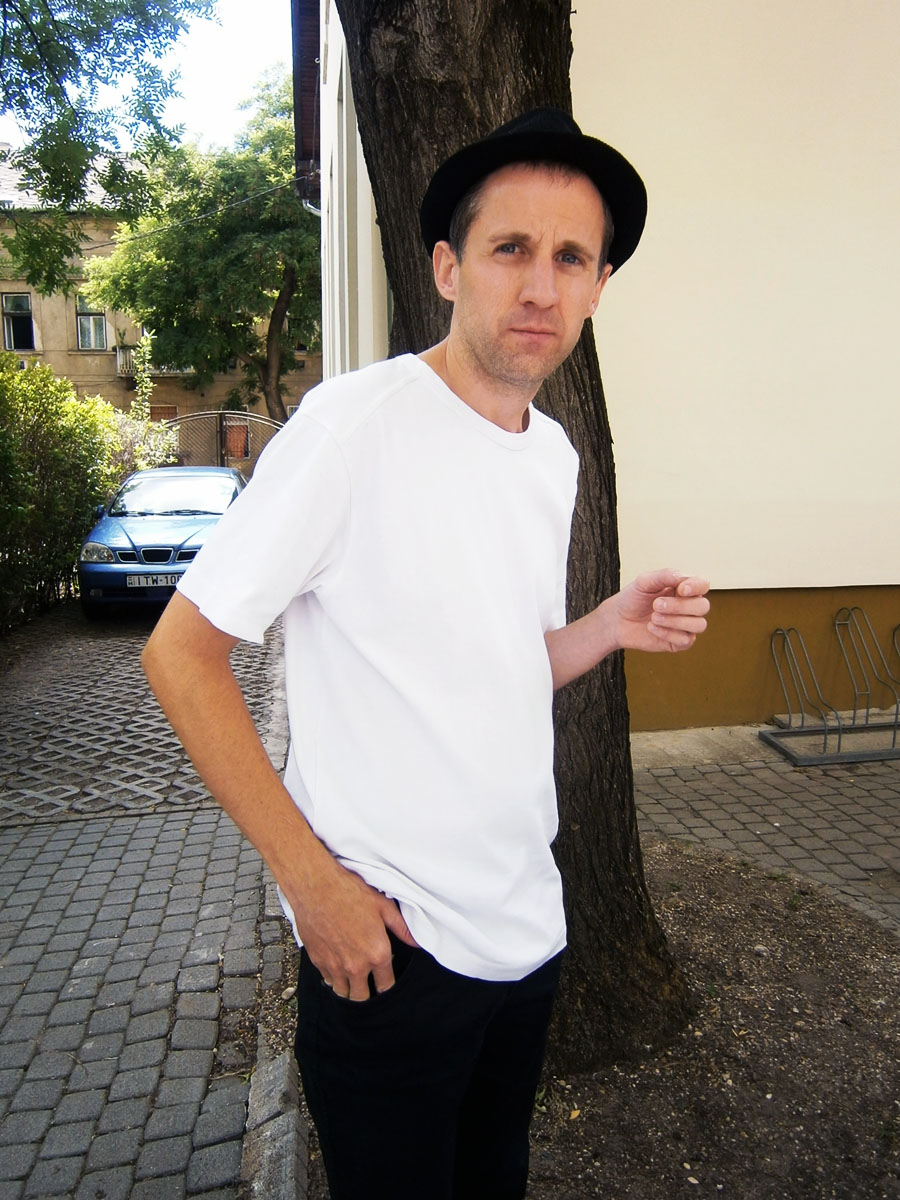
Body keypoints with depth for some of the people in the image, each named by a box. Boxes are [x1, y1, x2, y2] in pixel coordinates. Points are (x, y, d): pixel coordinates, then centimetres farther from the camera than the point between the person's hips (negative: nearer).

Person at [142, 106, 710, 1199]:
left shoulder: (555, 452, 5)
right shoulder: (355, 422, -18)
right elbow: (180, 650, -15)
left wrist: (611, 628, -7)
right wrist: (310, 877, -18)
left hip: (530, 924, 7)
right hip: (385, 939, -6)